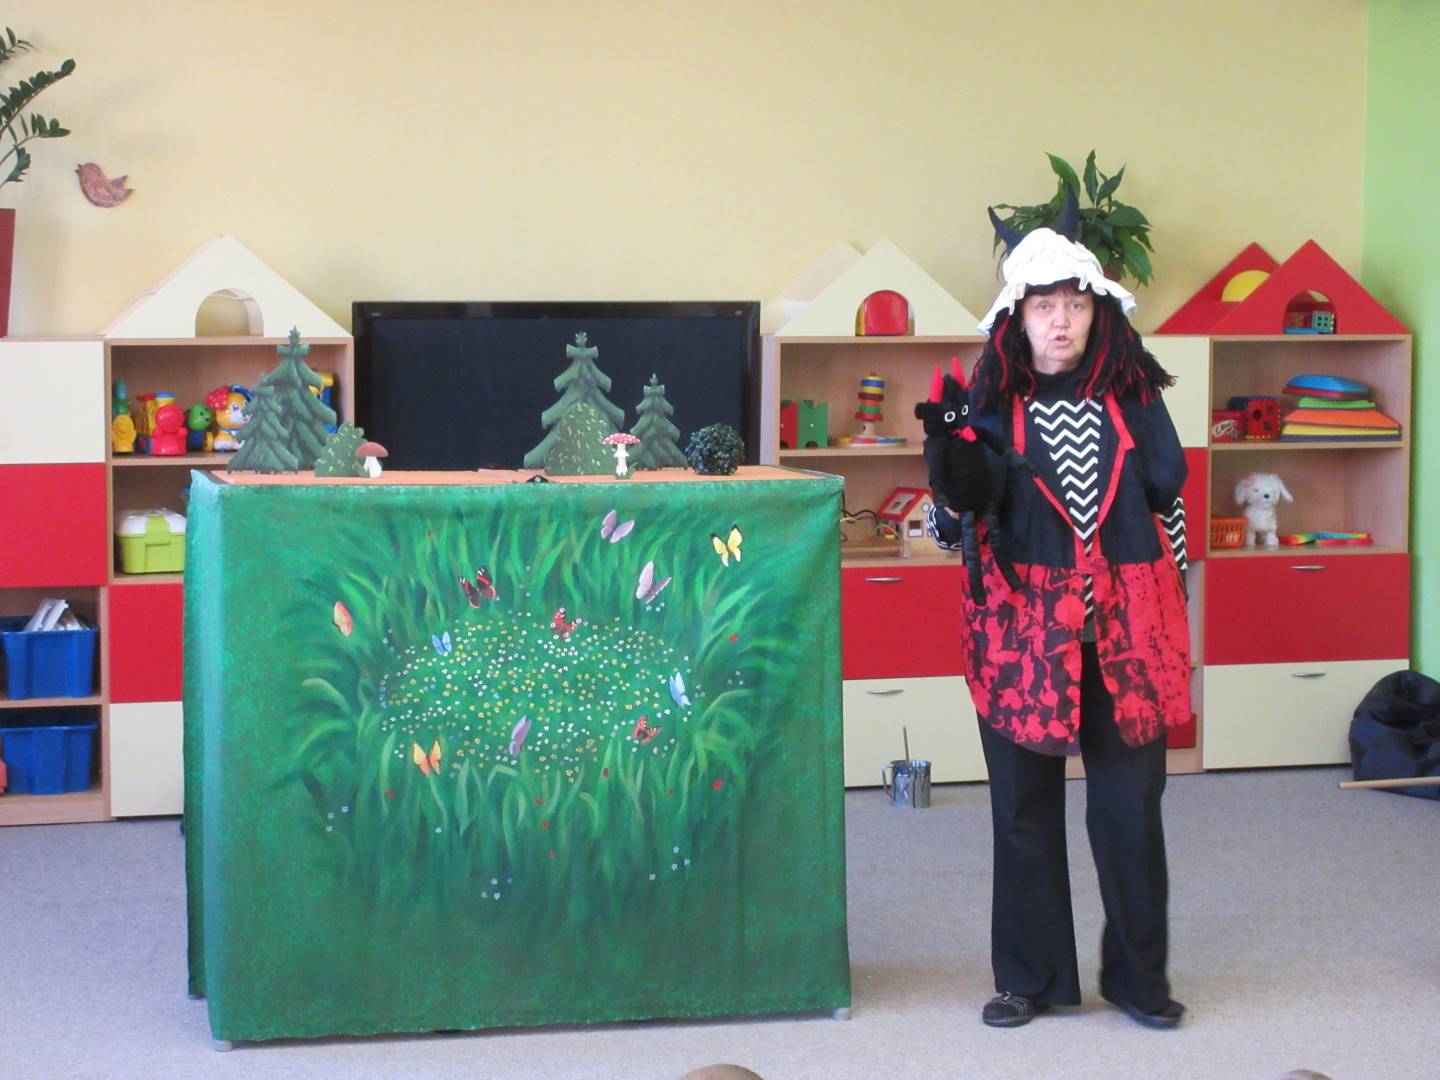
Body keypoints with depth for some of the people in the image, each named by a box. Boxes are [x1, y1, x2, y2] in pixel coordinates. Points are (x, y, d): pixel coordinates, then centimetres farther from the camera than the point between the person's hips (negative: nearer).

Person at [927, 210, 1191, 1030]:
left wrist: (1176, 622, 9)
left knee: (1131, 803, 3)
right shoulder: (991, 405, 0)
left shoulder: (1134, 400, 3)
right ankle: (1031, 976, 20)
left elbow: (1170, 507, 9)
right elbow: (956, 531, 1)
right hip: (1023, 627, 0)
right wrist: (955, 500, -22)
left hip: (1126, 625, 1)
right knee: (1025, 807, 7)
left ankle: (1139, 974, 18)